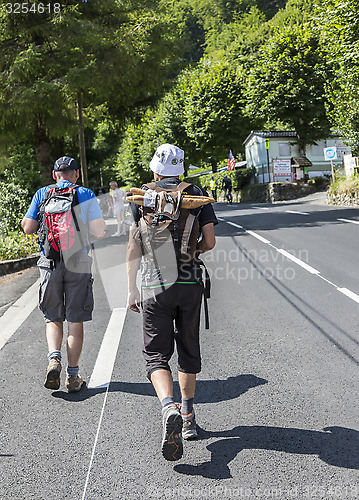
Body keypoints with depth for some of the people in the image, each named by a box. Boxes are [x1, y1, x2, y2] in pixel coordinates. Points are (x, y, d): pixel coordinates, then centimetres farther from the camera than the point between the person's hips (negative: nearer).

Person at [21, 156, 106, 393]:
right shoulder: (87, 195, 1)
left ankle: (54, 358, -8)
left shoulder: (42, 194, 5)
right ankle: (73, 375, 10)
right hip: (79, 262, -1)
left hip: (50, 261, 1)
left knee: (53, 318, 15)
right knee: (75, 321, 6)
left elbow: (28, 228, 5)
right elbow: (99, 232, -4)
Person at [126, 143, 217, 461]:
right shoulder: (197, 195, 4)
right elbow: (209, 242, -1)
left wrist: (132, 289, 6)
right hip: (190, 284, 2)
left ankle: (169, 409, -21)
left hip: (155, 287, -2)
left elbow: (134, 247, 0)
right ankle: (188, 416, 27)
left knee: (157, 354, 4)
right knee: (188, 350, 17)